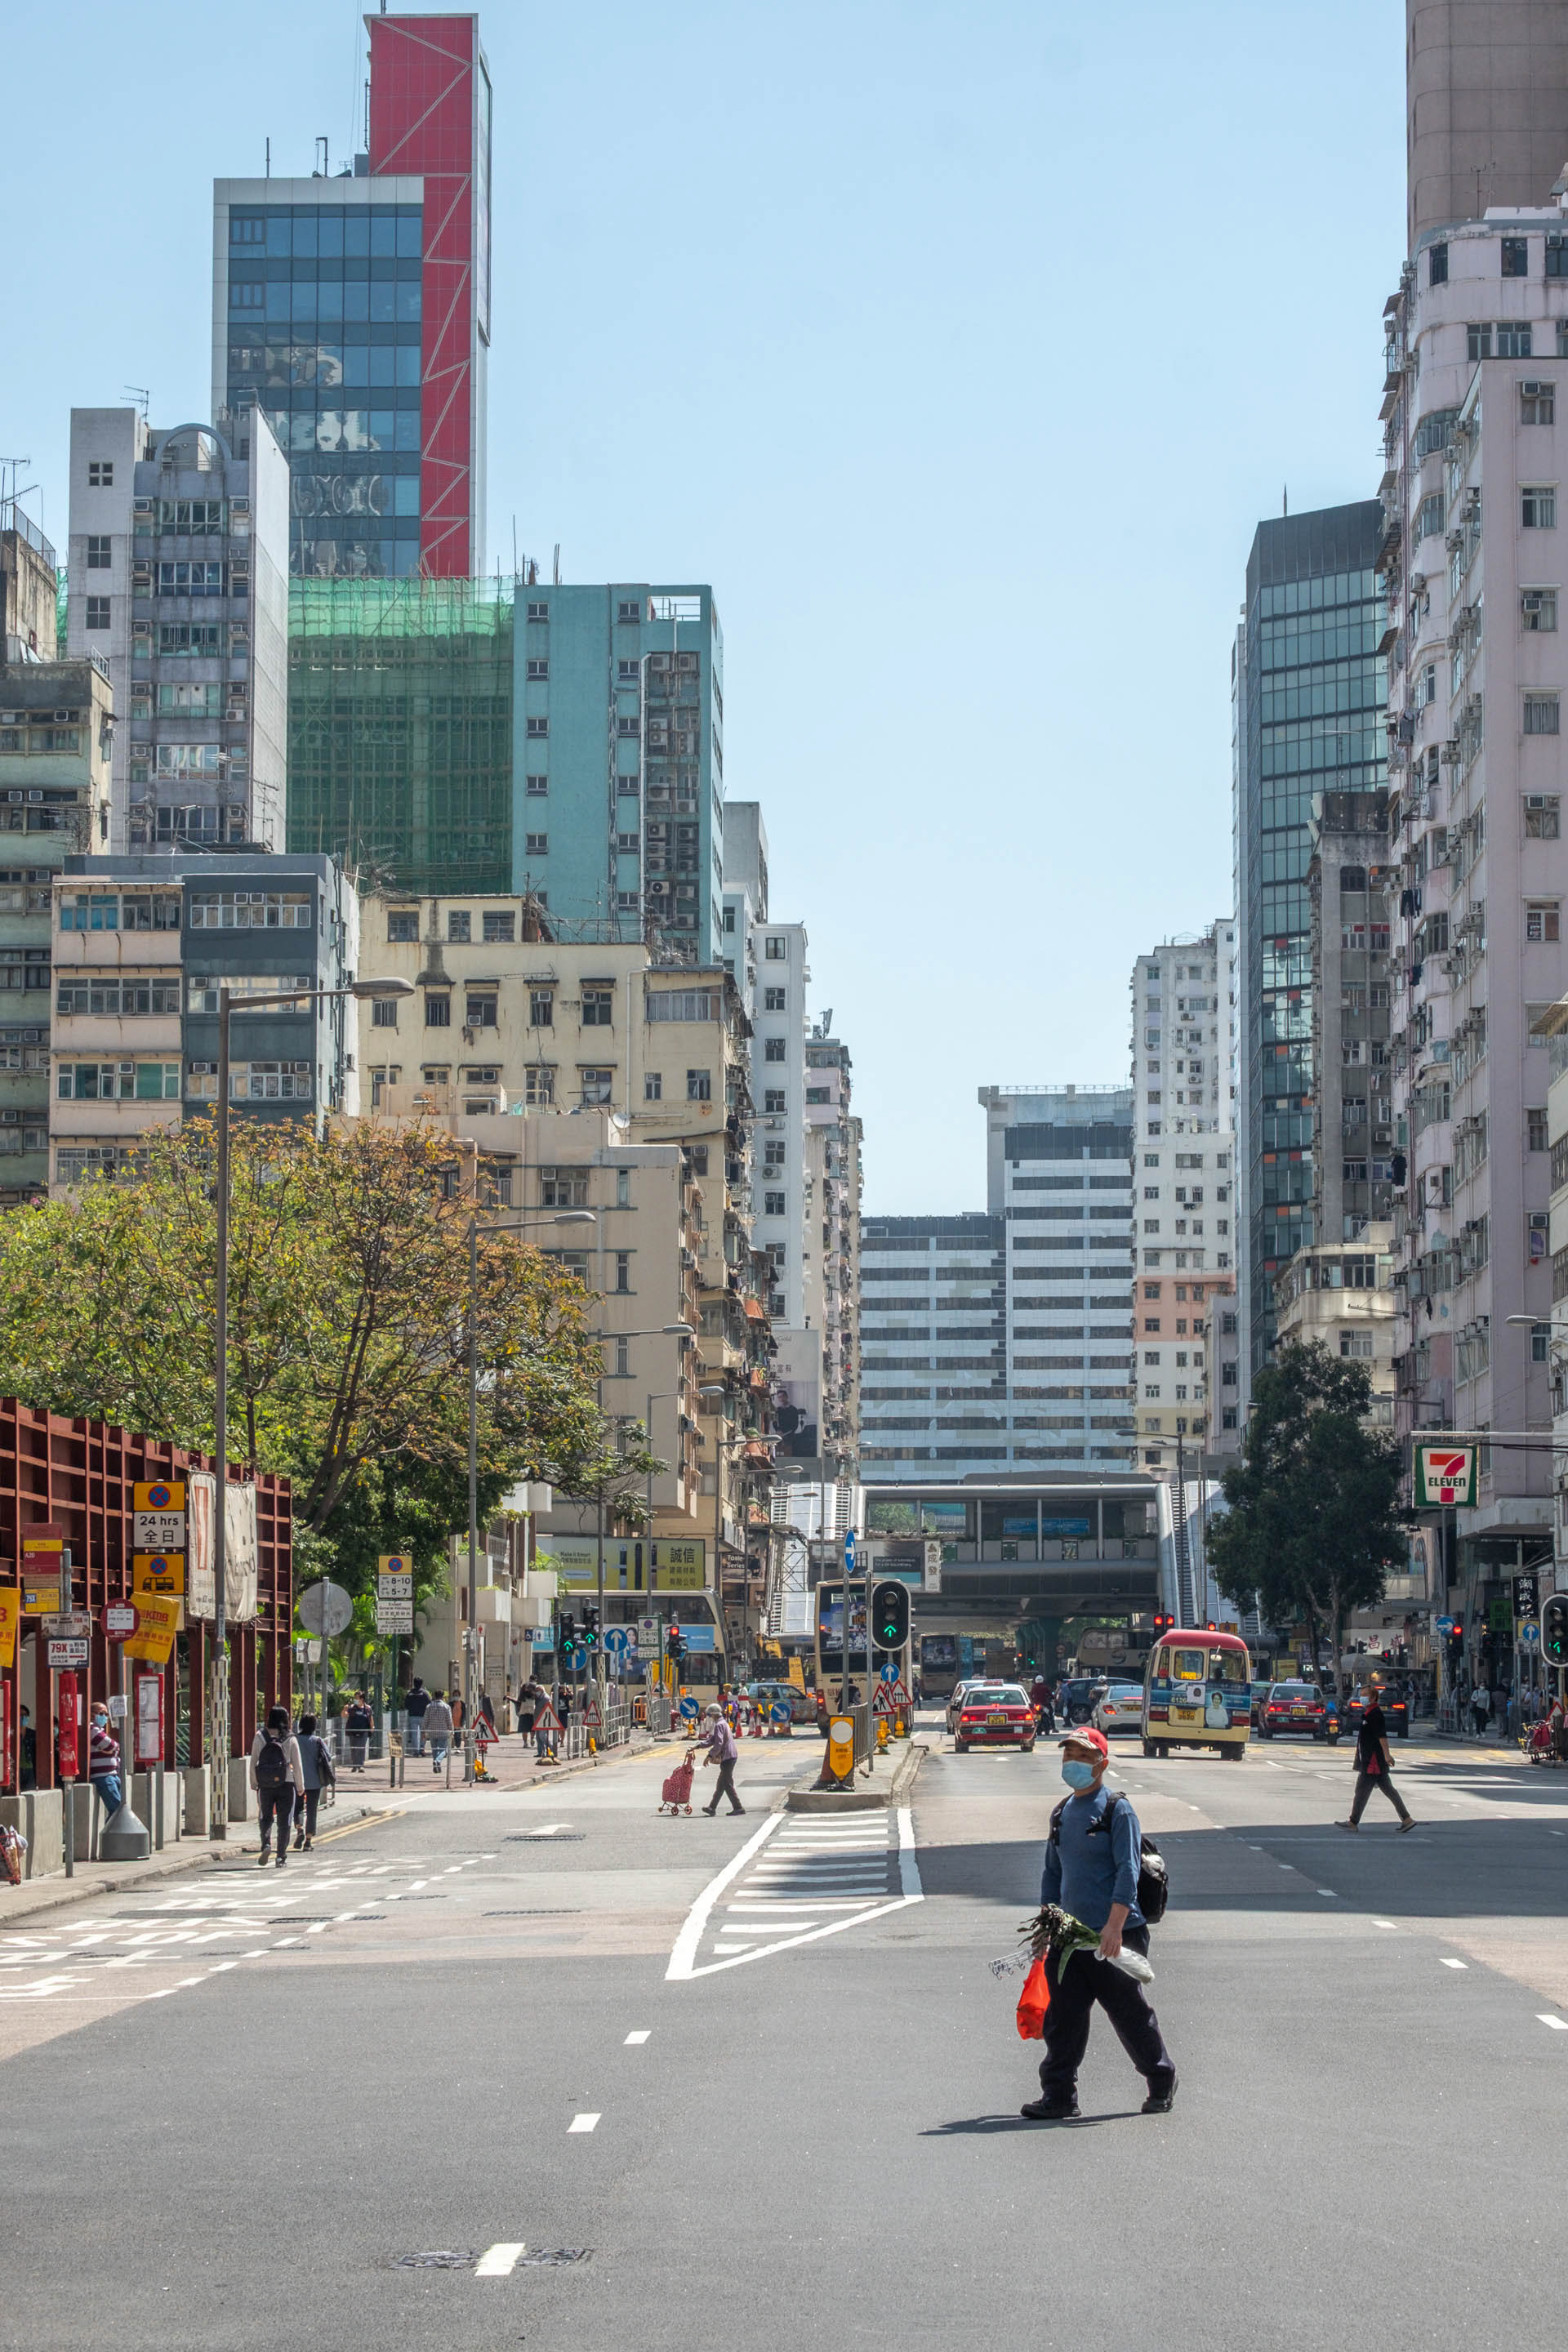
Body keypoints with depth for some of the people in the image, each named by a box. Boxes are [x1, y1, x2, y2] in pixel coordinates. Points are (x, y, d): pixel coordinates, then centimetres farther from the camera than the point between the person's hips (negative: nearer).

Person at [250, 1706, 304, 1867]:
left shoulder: (260, 1737, -3)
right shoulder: (290, 1739, -6)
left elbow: (253, 1761, 0)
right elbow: (297, 1764, -2)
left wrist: (253, 1783, 10)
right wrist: (300, 1786, 7)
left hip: (265, 1785, 1)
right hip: (286, 1784, -1)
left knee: (266, 1818, 14)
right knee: (284, 1821, 8)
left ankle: (265, 1845, -10)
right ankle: (281, 1855, 8)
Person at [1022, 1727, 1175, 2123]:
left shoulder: (1117, 1810, -7)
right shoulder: (1061, 1814, 14)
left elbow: (1127, 1871, -14)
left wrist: (1114, 1926, -23)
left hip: (1116, 1936, -6)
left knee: (1131, 2014, 5)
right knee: (1063, 2016, 1)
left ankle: (1161, 2086, 23)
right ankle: (1058, 2096, 4)